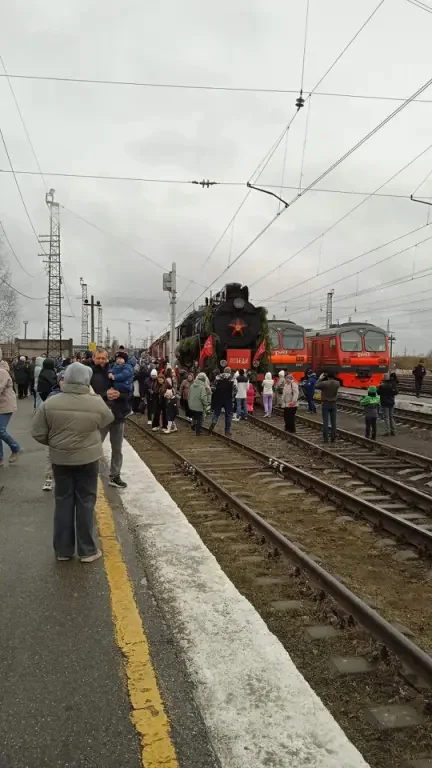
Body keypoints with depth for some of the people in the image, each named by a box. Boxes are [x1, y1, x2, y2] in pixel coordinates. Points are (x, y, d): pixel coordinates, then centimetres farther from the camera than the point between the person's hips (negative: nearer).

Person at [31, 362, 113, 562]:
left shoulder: (50, 403, -11)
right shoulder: (96, 404, -14)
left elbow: (38, 433, -6)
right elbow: (107, 421, 6)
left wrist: (55, 442, 12)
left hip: (60, 459, 2)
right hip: (88, 459, -1)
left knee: (63, 502, 13)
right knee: (86, 502, 9)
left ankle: (63, 550, 21)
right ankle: (87, 550, 16)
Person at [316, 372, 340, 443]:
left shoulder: (324, 383, -17)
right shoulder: (337, 383, -6)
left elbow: (316, 386, -1)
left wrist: (320, 379, 9)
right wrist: (332, 379, 12)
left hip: (325, 404, -3)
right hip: (333, 404, 3)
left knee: (325, 422, 0)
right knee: (333, 422, 8)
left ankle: (325, 439, 0)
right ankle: (333, 438, 11)